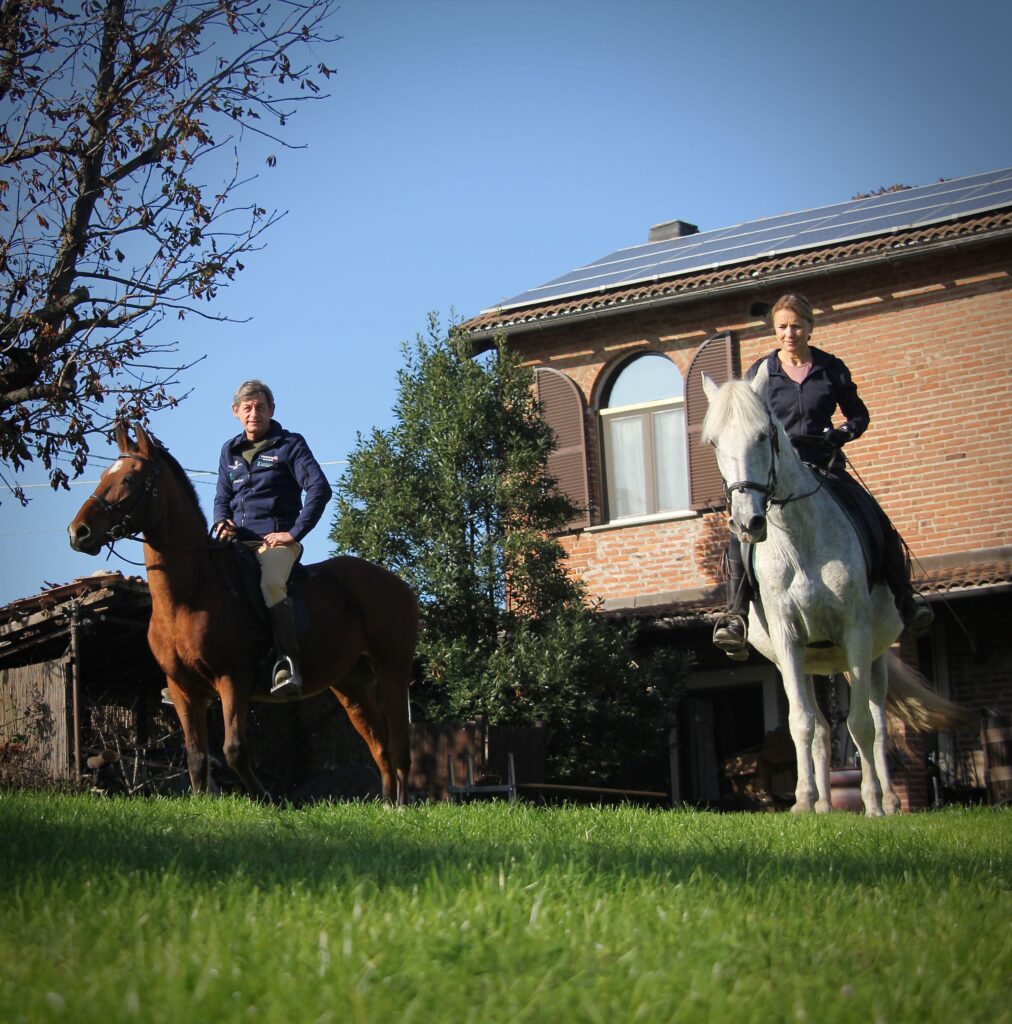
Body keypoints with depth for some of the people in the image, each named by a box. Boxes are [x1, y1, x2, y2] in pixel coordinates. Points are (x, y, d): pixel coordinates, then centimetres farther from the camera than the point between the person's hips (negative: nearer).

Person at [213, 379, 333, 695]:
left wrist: (294, 533, -14)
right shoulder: (230, 450, 19)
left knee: (272, 584, -36)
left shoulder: (290, 444, 3)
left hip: (277, 539, -6)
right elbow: (222, 497, 26)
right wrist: (222, 521, 1)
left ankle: (288, 666, -46)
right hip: (237, 540, 6)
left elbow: (319, 489, -7)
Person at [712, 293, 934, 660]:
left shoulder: (831, 369, 6)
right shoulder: (760, 372, 5)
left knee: (880, 525, -12)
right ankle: (736, 615, -27)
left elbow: (859, 414, 16)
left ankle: (905, 602, 2)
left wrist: (842, 433, -5)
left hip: (824, 466, 1)